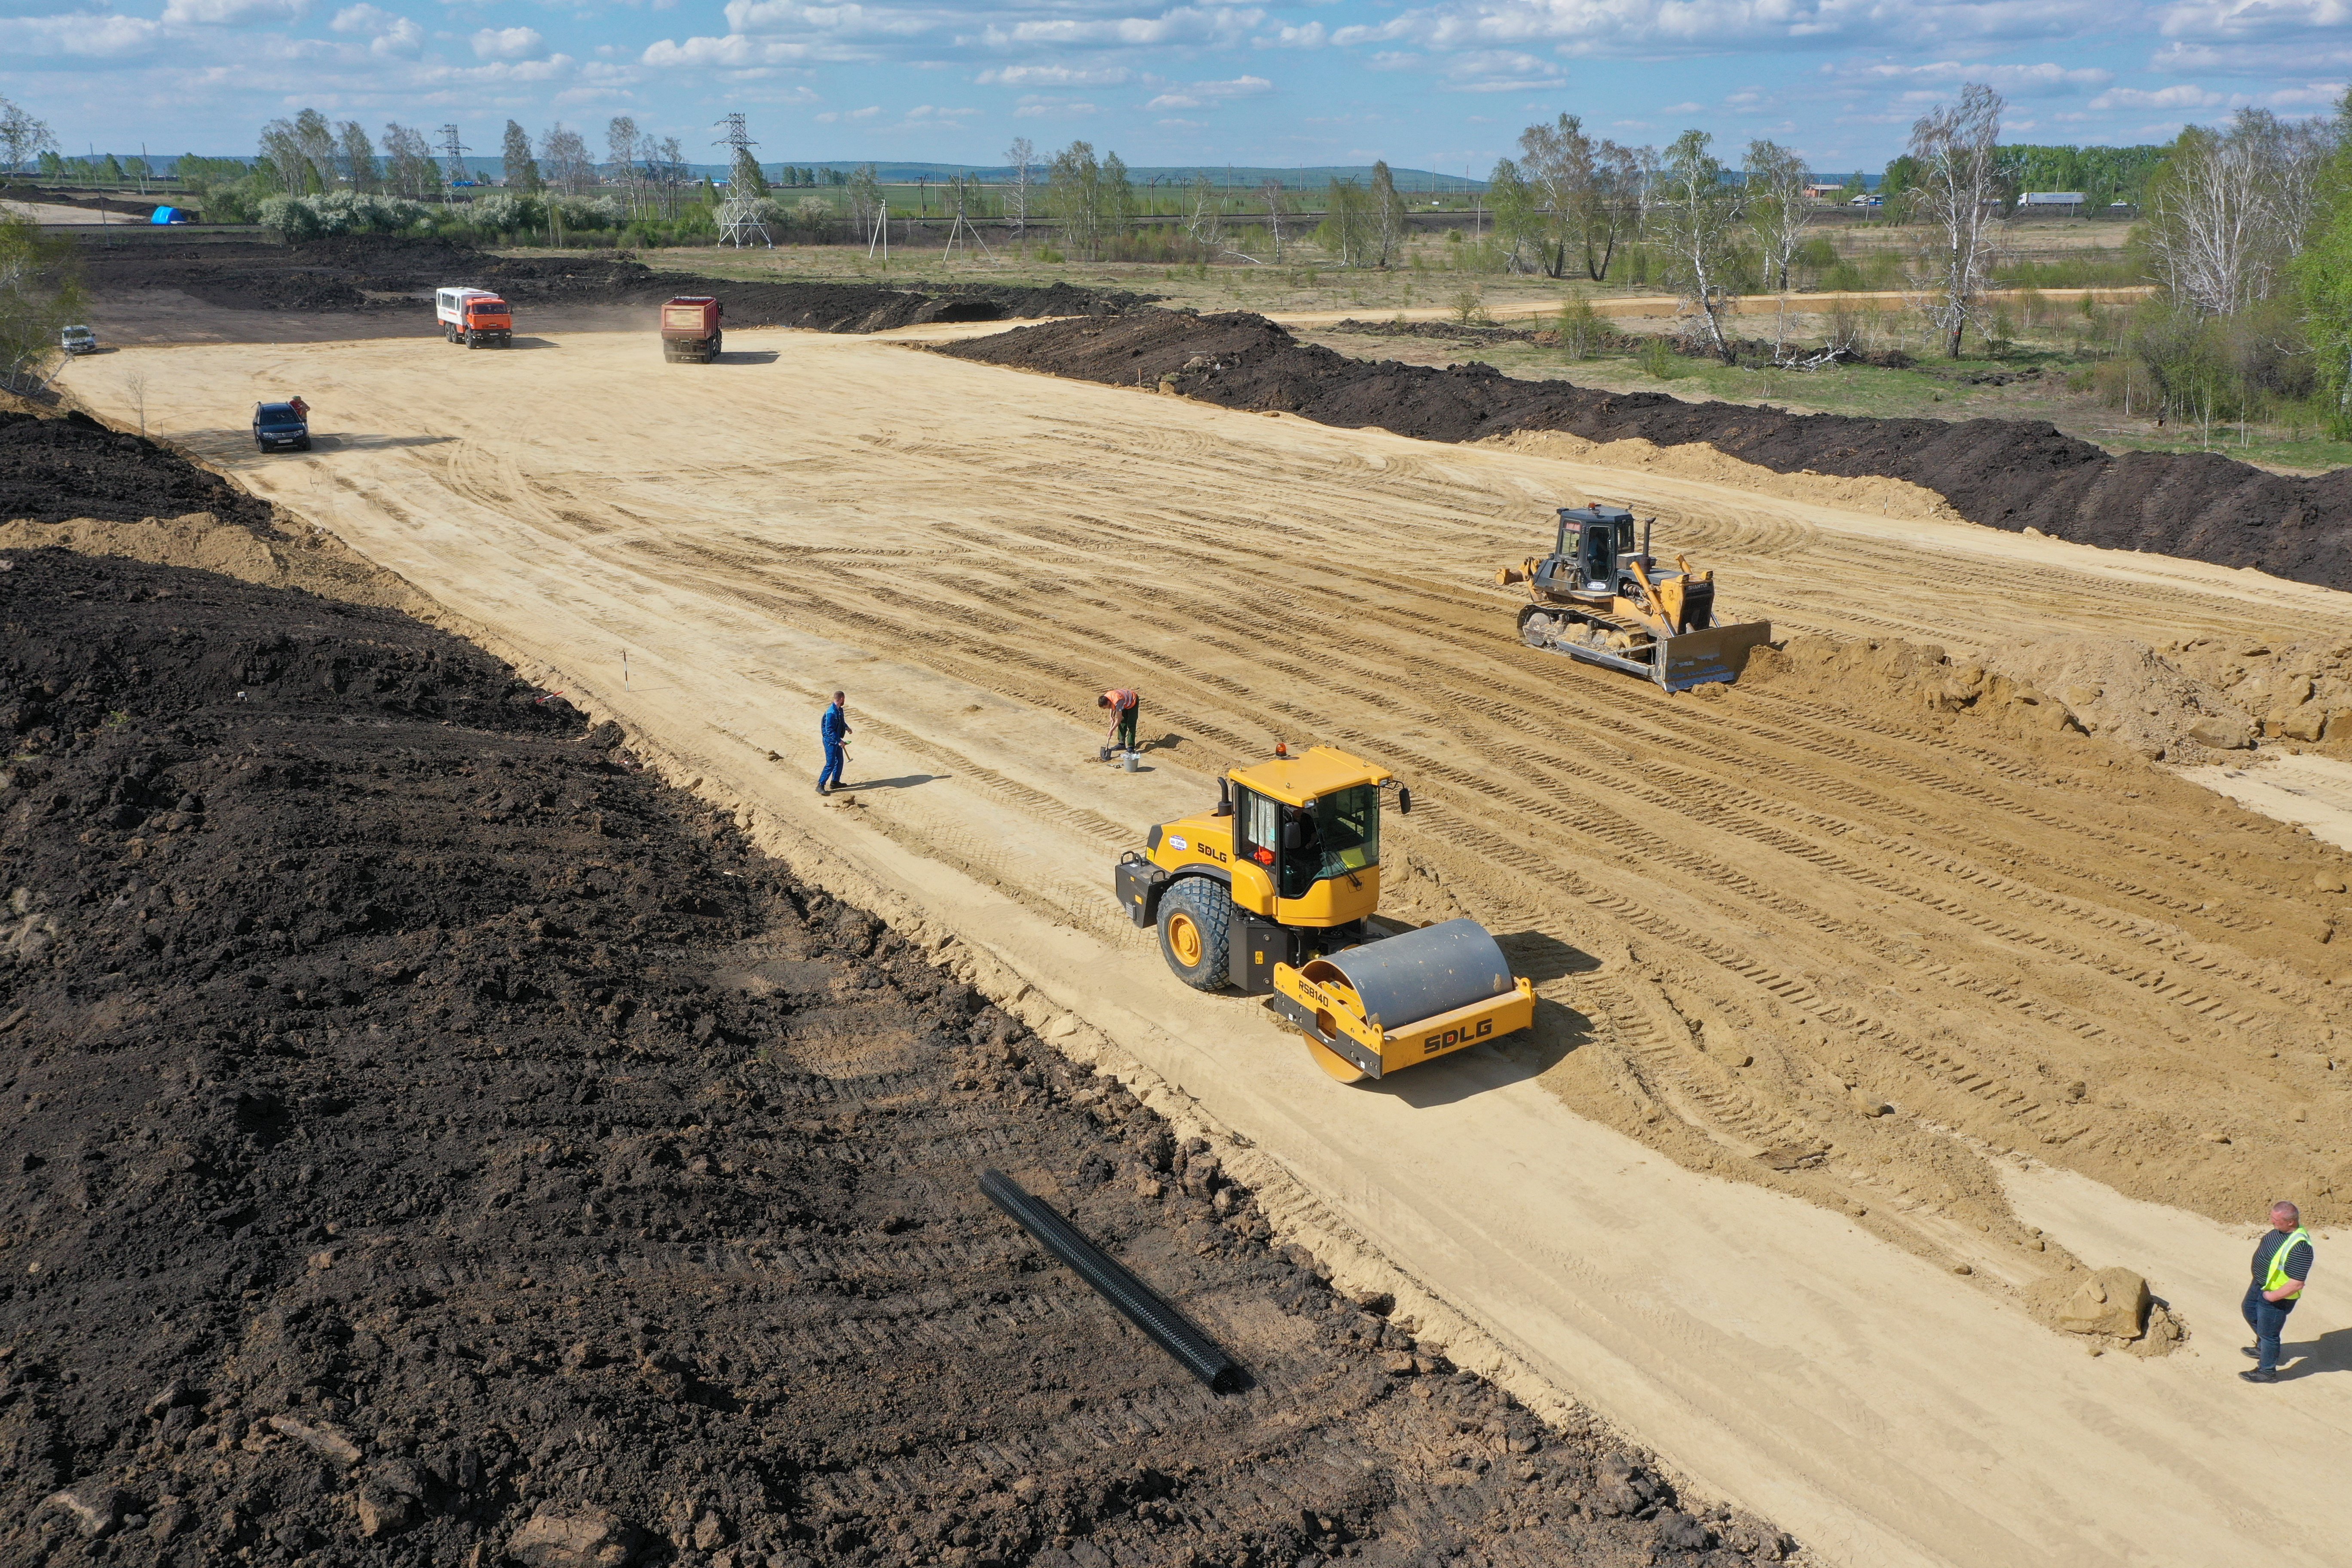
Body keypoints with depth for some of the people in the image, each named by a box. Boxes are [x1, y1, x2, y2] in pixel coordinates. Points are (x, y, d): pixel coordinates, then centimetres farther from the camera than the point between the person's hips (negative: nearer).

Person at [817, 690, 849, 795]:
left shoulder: (840, 710, 3)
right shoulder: (831, 713, -26)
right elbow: (829, 730, -27)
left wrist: (847, 728, 41)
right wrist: (839, 741, -26)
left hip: (837, 740, 10)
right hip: (830, 741, -10)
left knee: (840, 761, 18)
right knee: (830, 764, -8)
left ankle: (835, 782, 31)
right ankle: (821, 786, -2)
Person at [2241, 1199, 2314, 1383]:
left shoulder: (2299, 1247, -37)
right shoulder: (2281, 1230, -10)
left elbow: (2296, 1285, -33)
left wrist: (2272, 1297, -22)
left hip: (2277, 1296, -9)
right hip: (2260, 1285, 9)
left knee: (2268, 1332, 10)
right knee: (2250, 1312, 30)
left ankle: (2267, 1371, 31)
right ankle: (2262, 1348, 54)